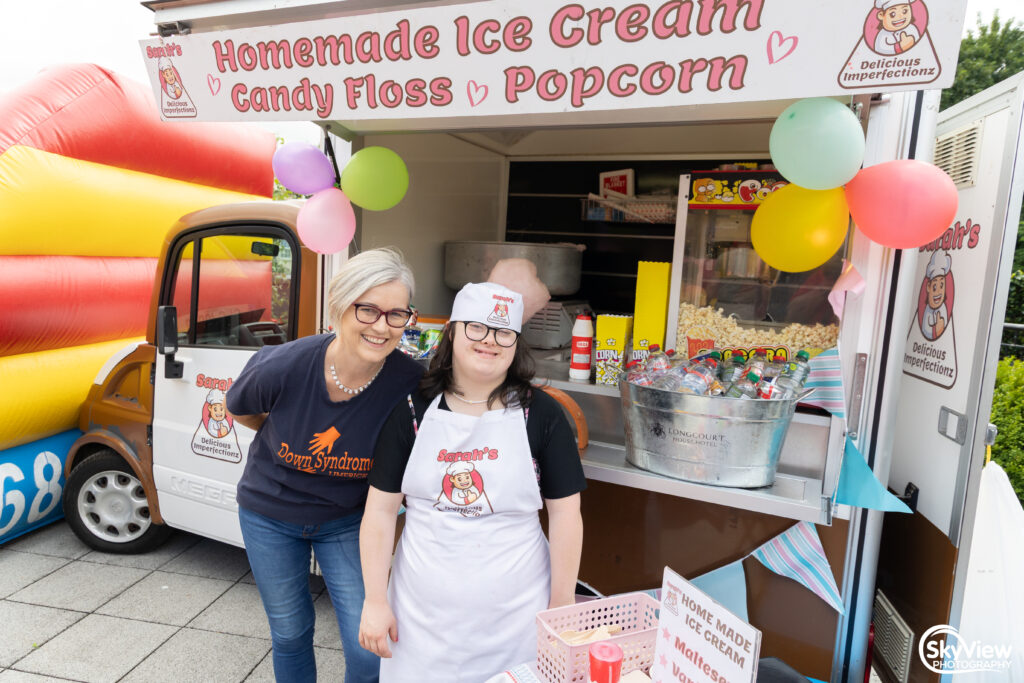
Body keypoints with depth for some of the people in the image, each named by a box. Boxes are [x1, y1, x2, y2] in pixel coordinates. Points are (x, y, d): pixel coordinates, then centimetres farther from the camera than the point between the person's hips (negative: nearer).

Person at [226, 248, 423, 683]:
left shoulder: (410, 383, -28)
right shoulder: (283, 367, -28)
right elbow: (238, 410, -3)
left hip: (348, 520, 0)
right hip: (270, 515, 1)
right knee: (290, 634, 20)